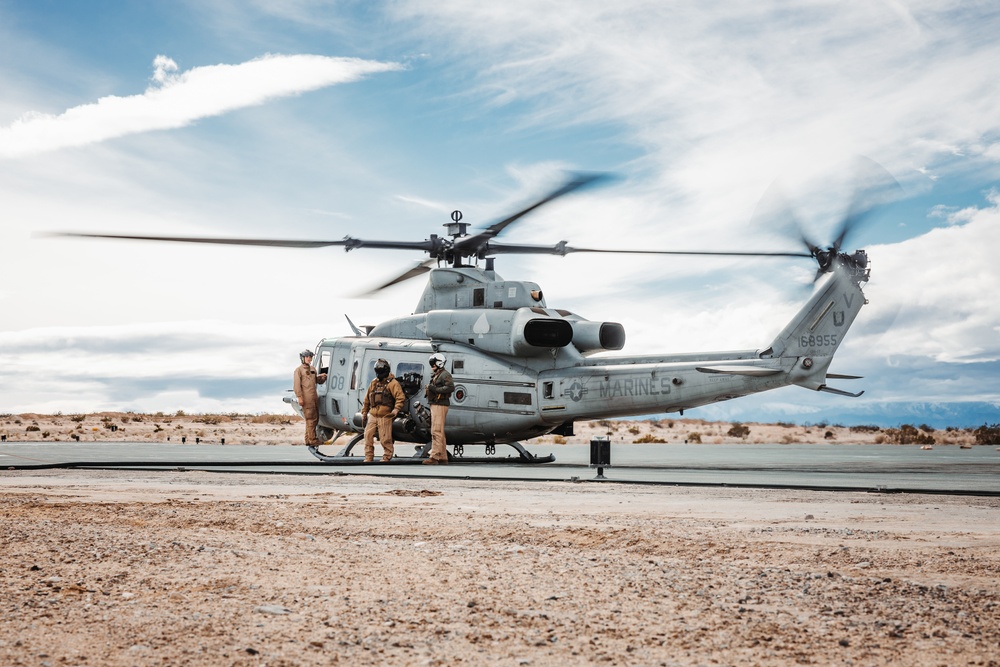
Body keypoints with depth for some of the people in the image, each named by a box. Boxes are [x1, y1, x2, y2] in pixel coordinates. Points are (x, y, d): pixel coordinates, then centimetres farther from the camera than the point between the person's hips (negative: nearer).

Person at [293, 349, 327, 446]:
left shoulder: (312, 369, 21)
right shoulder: (299, 370, -2)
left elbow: (317, 380, 27)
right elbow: (297, 384, -8)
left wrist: (322, 377, 4)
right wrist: (300, 397, -16)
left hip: (314, 396, 8)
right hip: (307, 398, -8)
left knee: (315, 418, 10)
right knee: (311, 418, -11)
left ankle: (308, 439, 17)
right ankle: (312, 440, -11)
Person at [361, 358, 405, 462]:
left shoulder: (392, 383, -4)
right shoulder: (373, 383, 17)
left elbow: (401, 397, -14)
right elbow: (367, 400, 22)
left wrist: (396, 409, -25)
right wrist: (364, 413, 20)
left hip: (385, 416, -6)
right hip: (373, 416, 6)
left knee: (385, 438, -4)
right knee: (368, 435, 0)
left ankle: (387, 457, 11)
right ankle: (369, 457, 7)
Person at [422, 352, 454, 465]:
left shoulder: (445, 374, -9)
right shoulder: (435, 375, 23)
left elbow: (451, 387, -22)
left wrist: (436, 390, -24)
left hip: (440, 405, -11)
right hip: (434, 405, 11)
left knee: (437, 431, -16)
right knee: (439, 432, 11)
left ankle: (434, 457, -21)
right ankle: (443, 458, 14)